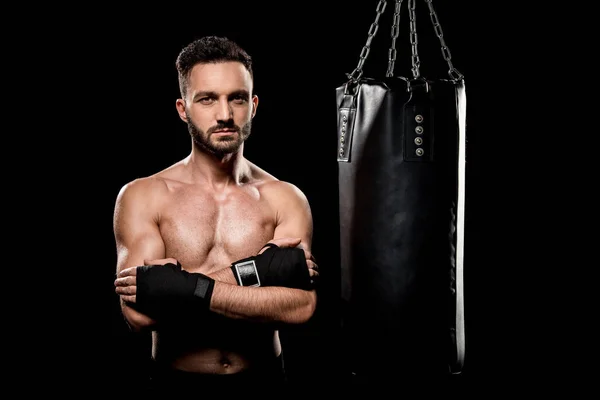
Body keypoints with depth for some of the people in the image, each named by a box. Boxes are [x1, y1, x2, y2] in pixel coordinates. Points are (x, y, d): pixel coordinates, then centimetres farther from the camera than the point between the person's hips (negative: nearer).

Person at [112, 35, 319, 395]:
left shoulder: (286, 199, -6)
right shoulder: (142, 196, -8)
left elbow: (301, 306, -18)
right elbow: (139, 312, -19)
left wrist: (188, 289, -25)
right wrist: (251, 271, -23)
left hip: (262, 378, 1)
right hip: (176, 380, 0)